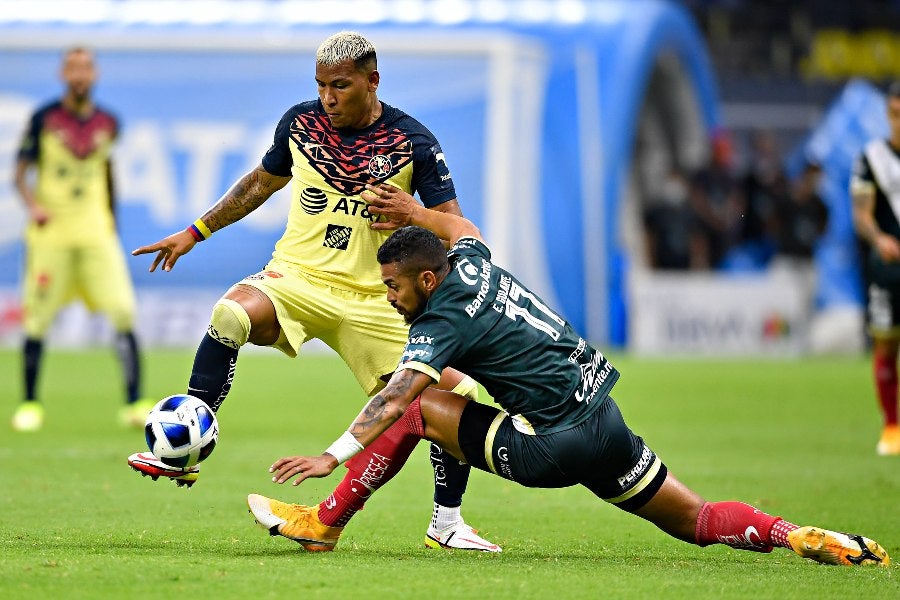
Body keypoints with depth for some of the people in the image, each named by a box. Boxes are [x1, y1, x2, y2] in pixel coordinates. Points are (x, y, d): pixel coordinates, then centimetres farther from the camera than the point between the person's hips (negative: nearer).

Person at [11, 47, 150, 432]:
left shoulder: (107, 123, 7)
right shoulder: (44, 119, -3)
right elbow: (21, 173, -1)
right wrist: (33, 205, -19)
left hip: (96, 233, 2)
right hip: (51, 233, -2)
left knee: (123, 312, -11)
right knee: (38, 321, 1)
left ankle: (134, 404, -9)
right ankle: (30, 404, 17)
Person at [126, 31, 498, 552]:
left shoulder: (412, 142, -5)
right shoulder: (301, 122, 1)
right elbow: (263, 182, 20)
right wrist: (195, 233, 22)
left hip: (374, 300, 0)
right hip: (295, 275, 0)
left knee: (457, 392, -11)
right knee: (231, 314, -34)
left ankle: (447, 522, 10)